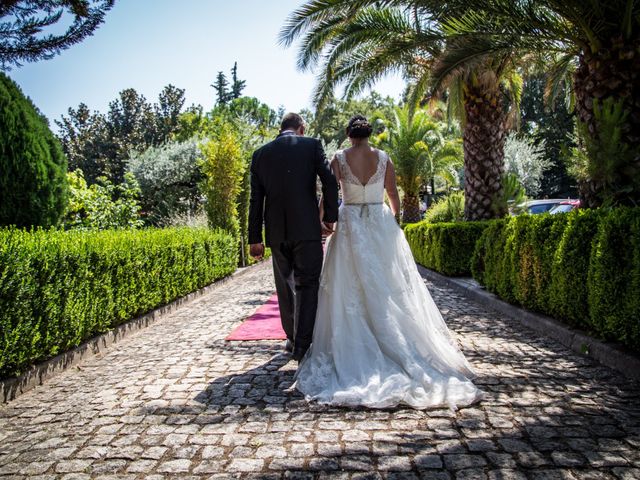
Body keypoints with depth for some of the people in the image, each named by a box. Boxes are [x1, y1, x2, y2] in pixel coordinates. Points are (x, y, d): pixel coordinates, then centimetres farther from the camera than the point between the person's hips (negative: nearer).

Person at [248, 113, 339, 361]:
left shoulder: (260, 153, 9)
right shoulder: (312, 145, 1)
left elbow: (256, 199, 7)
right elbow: (330, 182, -8)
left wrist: (255, 238, 10)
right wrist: (330, 217, 2)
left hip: (276, 231, 3)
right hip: (307, 228, -3)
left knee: (285, 285, 15)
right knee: (307, 285, 4)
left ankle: (292, 338, 26)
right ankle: (302, 344, 2)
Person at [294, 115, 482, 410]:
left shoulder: (339, 159, -3)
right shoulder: (384, 158, 1)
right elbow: (393, 196, 6)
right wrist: (395, 218, 23)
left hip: (350, 225, -1)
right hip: (381, 225, 1)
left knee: (351, 289, 4)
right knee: (388, 287, 8)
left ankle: (354, 350, 6)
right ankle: (398, 345, 15)